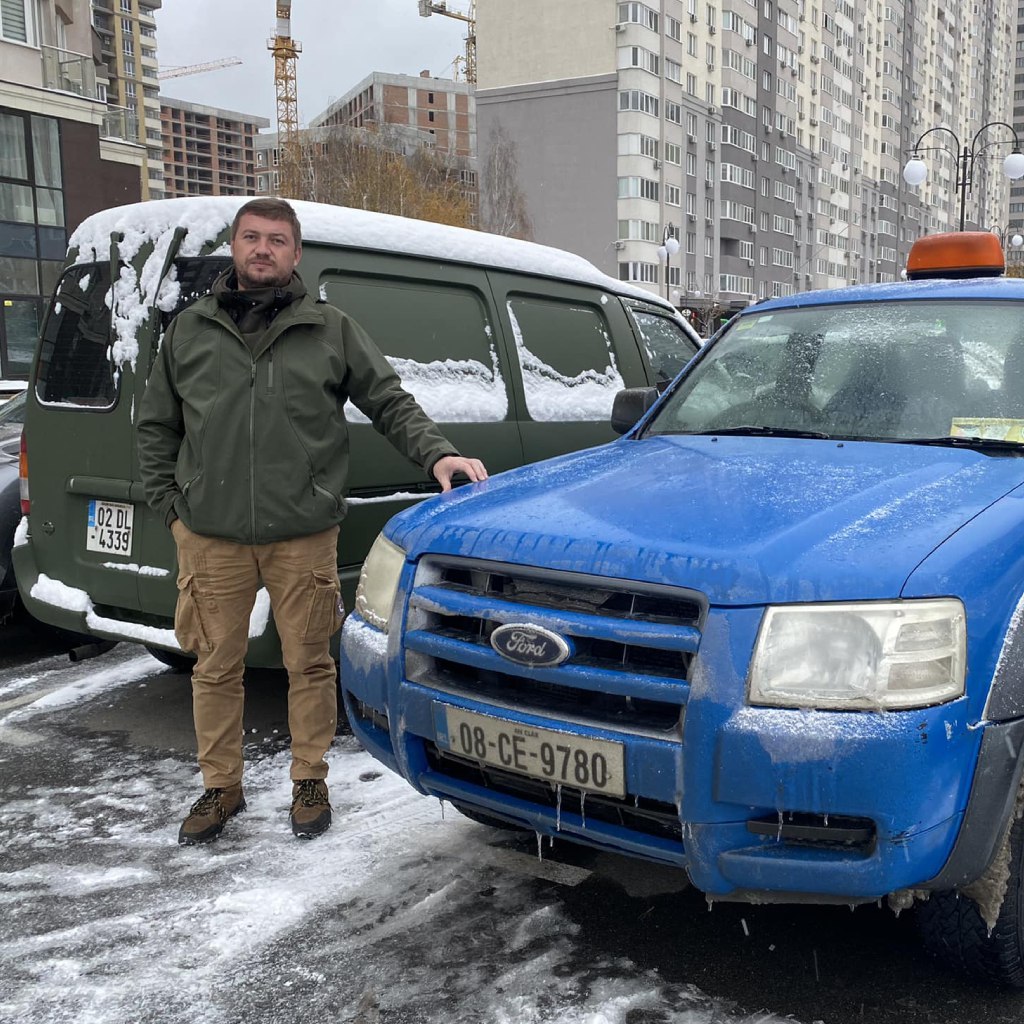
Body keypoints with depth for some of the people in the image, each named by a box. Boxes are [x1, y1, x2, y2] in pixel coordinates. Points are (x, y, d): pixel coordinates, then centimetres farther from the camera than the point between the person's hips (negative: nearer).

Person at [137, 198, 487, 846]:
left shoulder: (332, 330, 6)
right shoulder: (189, 331, 10)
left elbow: (391, 403, 6)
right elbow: (156, 427, 15)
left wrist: (437, 454, -10)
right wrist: (171, 507, 5)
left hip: (305, 539, -1)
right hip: (211, 540, 2)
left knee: (310, 665, 7)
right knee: (216, 669, 9)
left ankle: (310, 782, 25)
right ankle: (222, 788, 26)